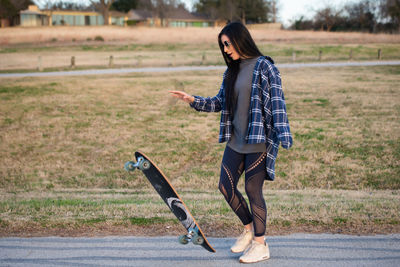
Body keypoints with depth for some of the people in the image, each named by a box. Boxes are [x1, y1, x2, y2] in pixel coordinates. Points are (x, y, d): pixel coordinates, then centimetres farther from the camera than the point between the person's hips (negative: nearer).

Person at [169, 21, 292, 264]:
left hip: (259, 140, -7)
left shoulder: (265, 66, -9)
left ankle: (261, 245, 17)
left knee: (253, 190, -1)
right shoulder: (231, 72, 11)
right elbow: (219, 103, 15)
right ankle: (249, 229, 31)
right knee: (226, 186, 9)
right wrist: (192, 100, 4)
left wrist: (283, 135, -21)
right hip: (236, 140, 7)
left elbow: (277, 102, -14)